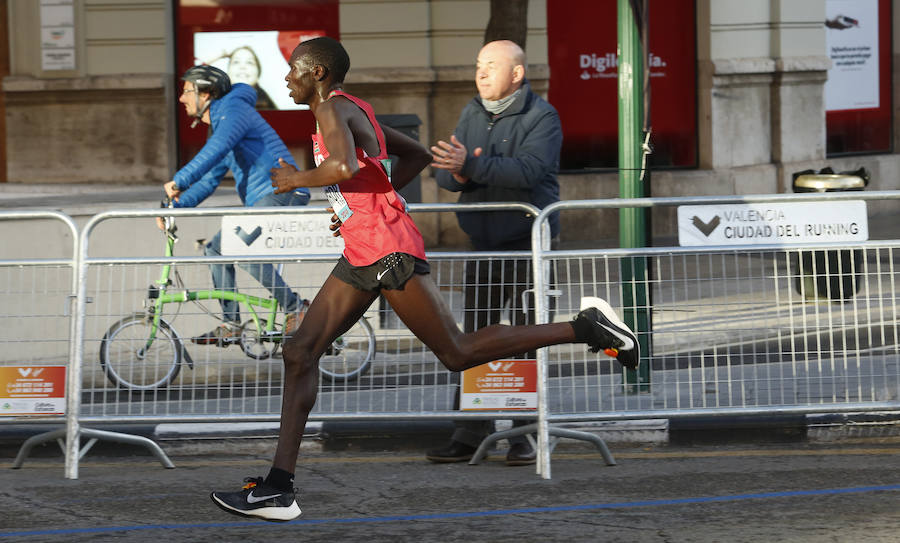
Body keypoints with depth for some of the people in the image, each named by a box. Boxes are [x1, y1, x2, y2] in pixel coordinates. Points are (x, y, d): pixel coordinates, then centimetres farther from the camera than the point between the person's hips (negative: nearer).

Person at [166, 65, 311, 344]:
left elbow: (215, 150, -26)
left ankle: (295, 309, -15)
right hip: (259, 201, 11)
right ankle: (230, 325, 7)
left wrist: (179, 181, -29)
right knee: (216, 248, 6)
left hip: (281, 192, -11)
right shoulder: (218, 122, 24)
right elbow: (210, 179, 28)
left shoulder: (234, 110, -8)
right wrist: (177, 208, 17)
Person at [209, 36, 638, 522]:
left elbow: (345, 165, -31)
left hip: (389, 250, -10)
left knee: (458, 353, -6)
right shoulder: (351, 111, 18)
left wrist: (295, 180, -13)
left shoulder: (332, 108, -10)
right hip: (361, 257, 10)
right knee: (300, 352, 2)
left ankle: (587, 328, 2)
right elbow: (418, 155, 28)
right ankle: (279, 486, -2)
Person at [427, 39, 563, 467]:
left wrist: (471, 164, -32)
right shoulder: (472, 115, 11)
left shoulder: (541, 117, -8)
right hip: (483, 246, 6)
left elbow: (528, 171, -25)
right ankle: (470, 435, 10)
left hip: (528, 246, -6)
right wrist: (458, 173, -18)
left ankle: (526, 435, 0)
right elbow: (444, 176, 6)